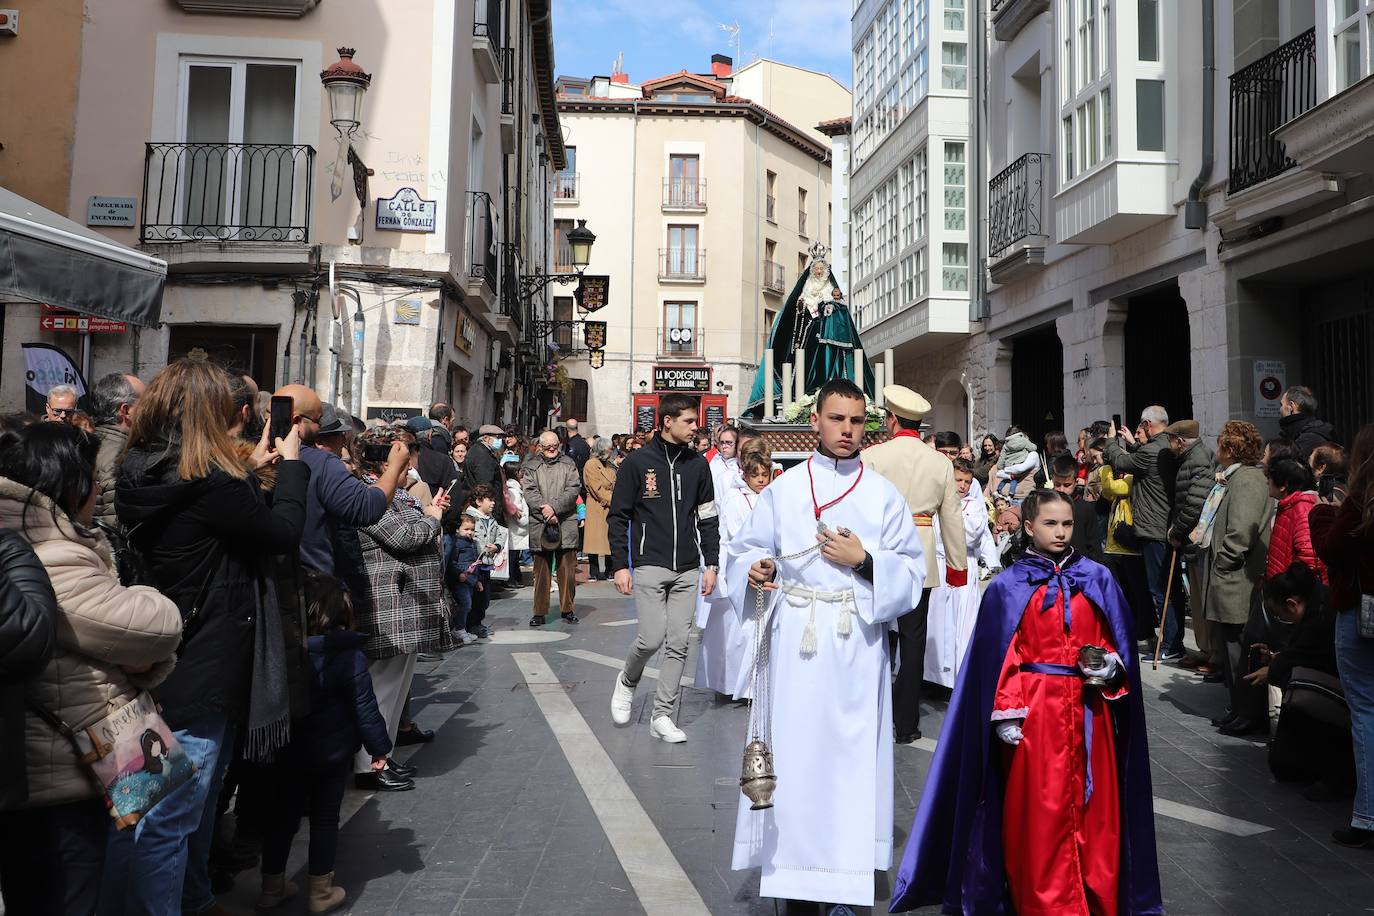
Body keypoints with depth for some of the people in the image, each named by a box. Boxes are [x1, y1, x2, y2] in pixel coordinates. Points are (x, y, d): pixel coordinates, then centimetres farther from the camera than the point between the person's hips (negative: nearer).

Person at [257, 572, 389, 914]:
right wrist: (379, 747, -3)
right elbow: (364, 707, -14)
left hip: (286, 752, 3)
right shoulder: (348, 656, -18)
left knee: (283, 815, 17)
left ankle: (271, 887, 29)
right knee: (325, 818, 11)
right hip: (331, 754, -3)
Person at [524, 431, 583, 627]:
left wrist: (554, 507, -13)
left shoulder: (569, 464, 11)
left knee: (568, 569, 2)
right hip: (540, 524, 0)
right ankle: (539, 612, 10)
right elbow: (529, 493, -2)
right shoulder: (532, 468, 11)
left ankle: (568, 609, 13)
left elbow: (573, 490, -1)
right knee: (541, 570, 4)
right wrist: (545, 512, -15)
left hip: (566, 524, 0)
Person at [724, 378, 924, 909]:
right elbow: (744, 551, 6)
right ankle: (794, 871, 16)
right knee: (794, 747, 1)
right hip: (794, 641, 0)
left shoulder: (884, 495, 5)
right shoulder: (783, 489, 5)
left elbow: (912, 570, 4)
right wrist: (756, 569, -16)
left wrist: (864, 561, -12)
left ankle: (848, 878, 15)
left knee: (853, 751, 2)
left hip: (858, 645, 0)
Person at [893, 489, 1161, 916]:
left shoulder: (1097, 579, 5)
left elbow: (1116, 641, 11)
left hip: (1088, 707, 3)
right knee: (1039, 809, 4)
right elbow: (1000, 656, -3)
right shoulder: (1009, 587, -2)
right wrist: (1006, 715, -8)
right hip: (1034, 708, -2)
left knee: (1094, 804, 9)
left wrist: (1111, 667, -9)